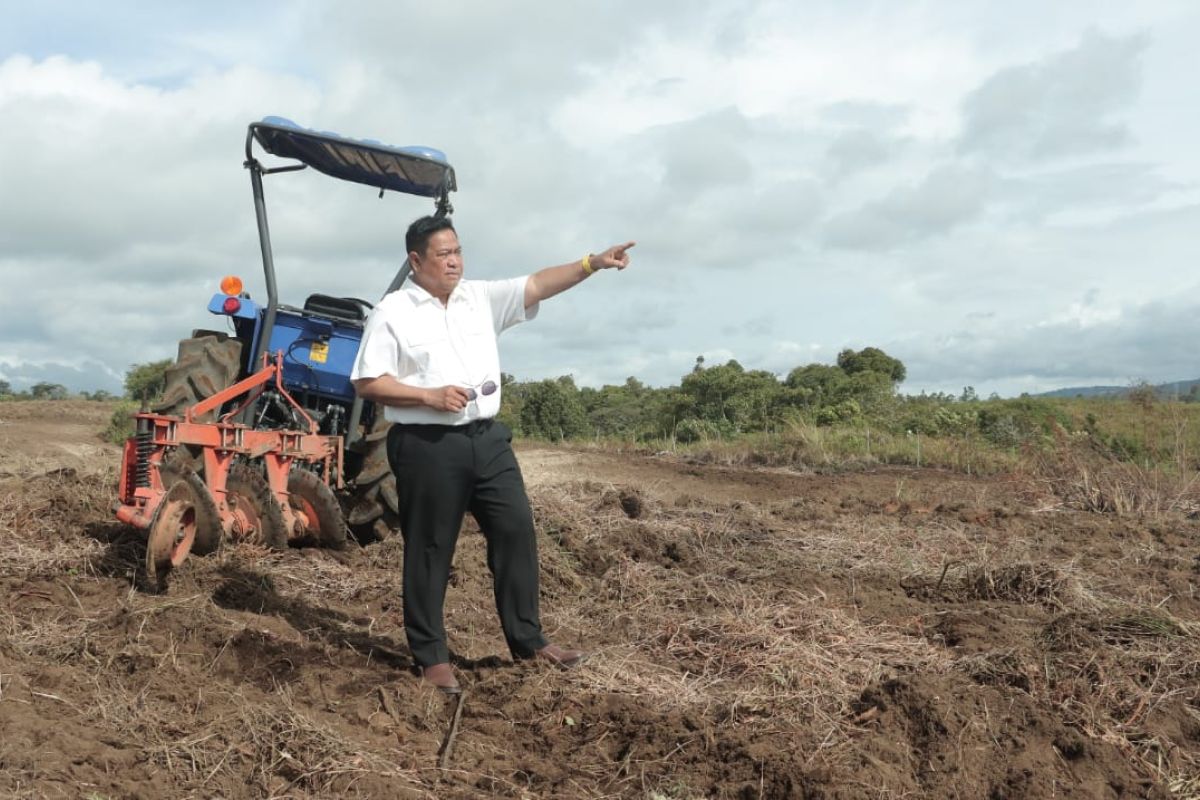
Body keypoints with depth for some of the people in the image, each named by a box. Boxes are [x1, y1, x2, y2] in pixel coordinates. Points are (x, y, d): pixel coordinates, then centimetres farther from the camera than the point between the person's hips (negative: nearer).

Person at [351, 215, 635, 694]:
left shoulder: (482, 297, 9)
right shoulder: (393, 312, -5)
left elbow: (538, 285, 0)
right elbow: (368, 383, -8)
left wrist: (594, 263, -12)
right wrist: (431, 395, -17)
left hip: (486, 438, 5)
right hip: (426, 446, -5)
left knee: (516, 530, 6)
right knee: (430, 549, 3)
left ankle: (528, 640, 18)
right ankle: (431, 656, 16)